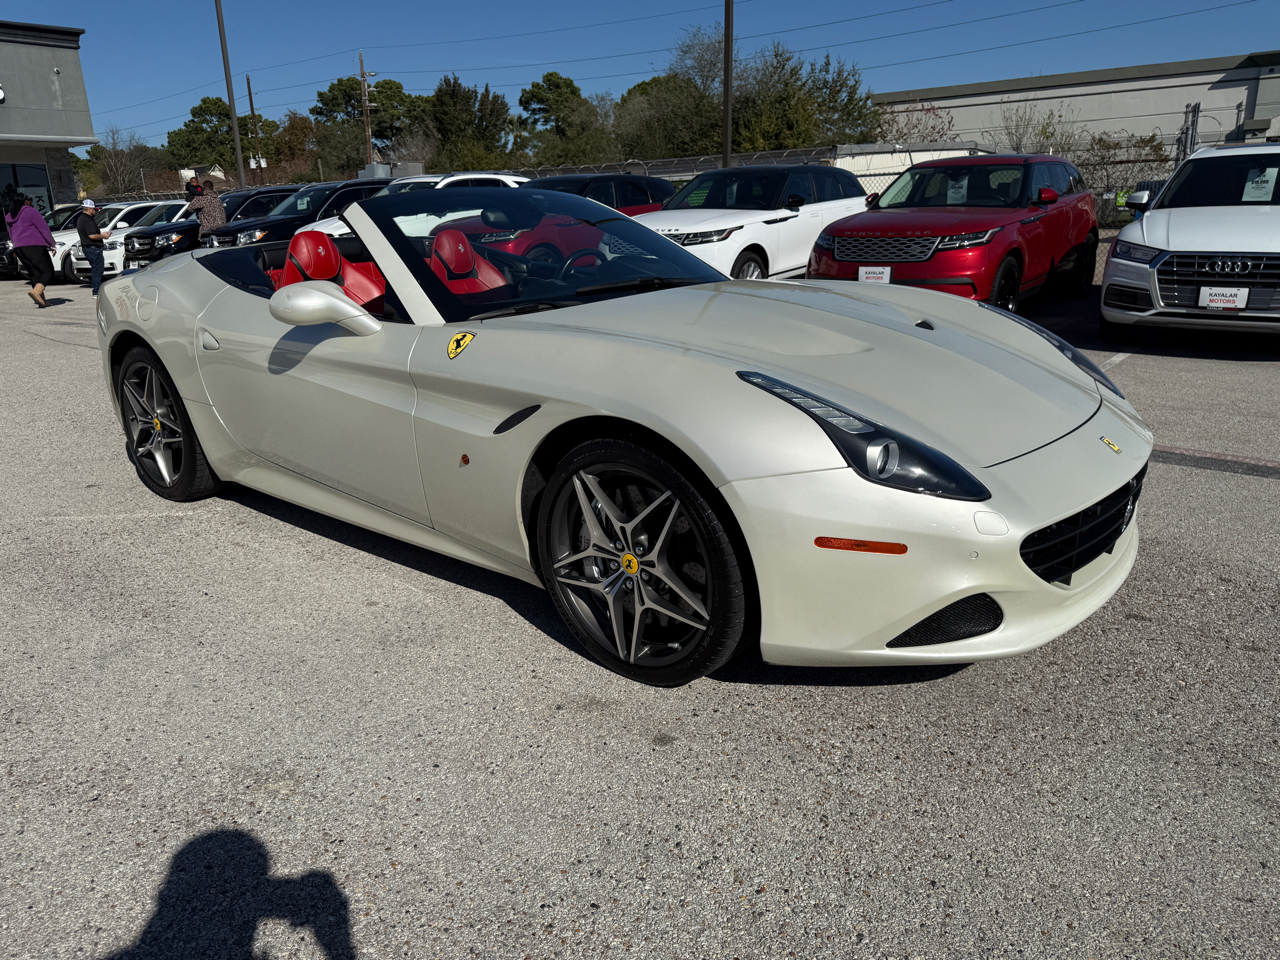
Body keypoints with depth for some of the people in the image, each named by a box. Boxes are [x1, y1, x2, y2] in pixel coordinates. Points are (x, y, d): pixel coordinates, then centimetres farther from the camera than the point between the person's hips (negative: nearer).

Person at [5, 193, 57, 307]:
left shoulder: (10, 217, 20)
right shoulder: (29, 211, -4)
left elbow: (11, 235, 25)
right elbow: (43, 227, -7)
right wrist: (52, 244, -2)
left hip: (19, 249, 8)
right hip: (34, 246, -8)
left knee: (34, 274, 11)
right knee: (48, 272, -8)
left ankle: (42, 300, 2)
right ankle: (36, 291, -31)